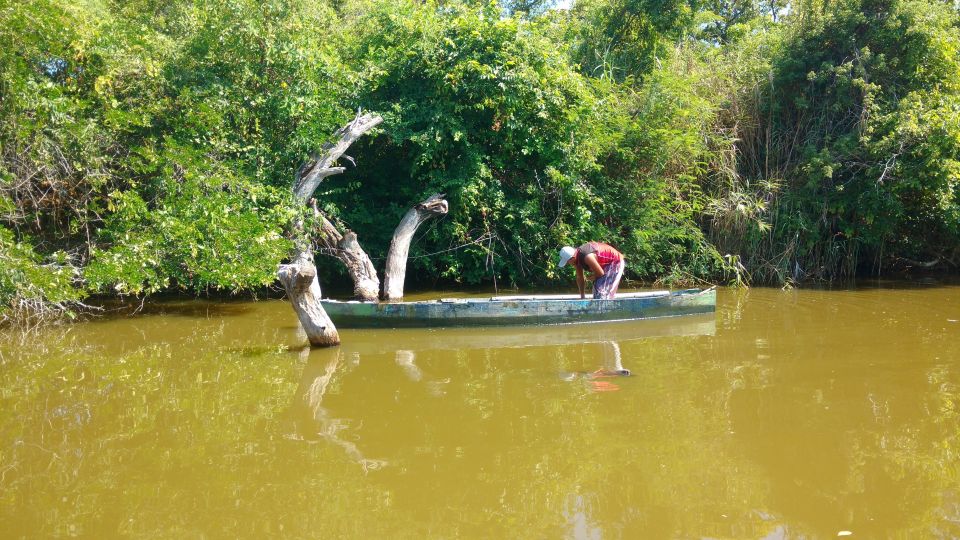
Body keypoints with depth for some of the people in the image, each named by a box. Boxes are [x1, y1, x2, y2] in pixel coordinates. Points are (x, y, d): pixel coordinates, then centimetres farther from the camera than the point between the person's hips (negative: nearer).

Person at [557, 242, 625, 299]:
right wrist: (582, 296, 5)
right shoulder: (577, 259, -8)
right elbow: (579, 278, 3)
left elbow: (601, 273, -26)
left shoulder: (587, 256, -37)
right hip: (605, 265, 9)